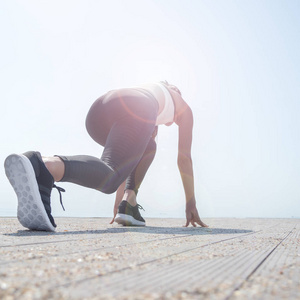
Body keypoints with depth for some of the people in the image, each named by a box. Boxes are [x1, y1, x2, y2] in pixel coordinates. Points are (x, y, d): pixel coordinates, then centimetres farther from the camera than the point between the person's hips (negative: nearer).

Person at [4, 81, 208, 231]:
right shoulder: (183, 107, 39)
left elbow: (127, 159, 46)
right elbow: (184, 158, 33)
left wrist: (119, 200, 47)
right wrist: (191, 203, 36)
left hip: (100, 112, 6)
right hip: (132, 112, -6)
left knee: (148, 147, 33)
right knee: (107, 178, -25)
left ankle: (127, 203, 11)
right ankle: (41, 167, -57)